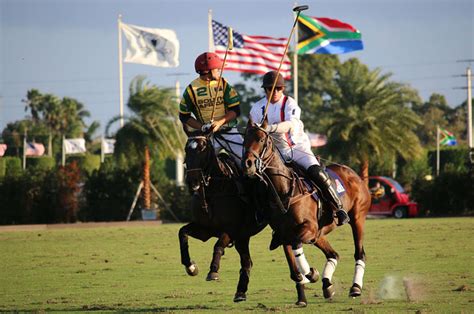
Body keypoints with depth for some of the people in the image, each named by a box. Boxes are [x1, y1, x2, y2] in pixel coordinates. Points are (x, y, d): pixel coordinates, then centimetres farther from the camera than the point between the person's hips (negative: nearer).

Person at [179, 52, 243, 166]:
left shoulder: (223, 84, 0)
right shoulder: (192, 89, -3)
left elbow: (236, 110, -3)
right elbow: (184, 116, 4)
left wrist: (220, 122, -19)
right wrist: (201, 127, -10)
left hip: (229, 131, 1)